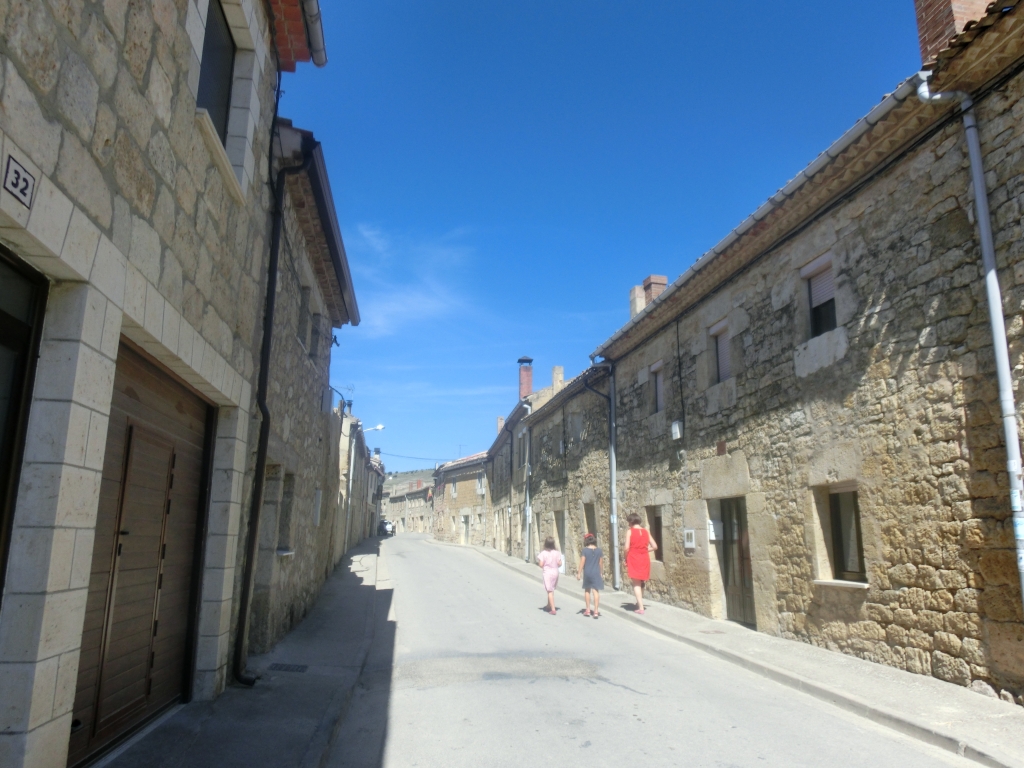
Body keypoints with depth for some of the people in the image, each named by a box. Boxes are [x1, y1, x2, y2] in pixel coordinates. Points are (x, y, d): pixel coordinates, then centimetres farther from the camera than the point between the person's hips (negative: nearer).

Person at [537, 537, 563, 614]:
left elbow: (541, 565, -14)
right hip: (555, 572, 4)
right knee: (551, 590, 22)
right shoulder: (557, 553, -4)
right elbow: (560, 564, -3)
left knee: (550, 591, -1)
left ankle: (553, 609, -6)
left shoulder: (543, 553, -13)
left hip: (547, 573, -4)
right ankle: (549, 606, 36)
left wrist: (538, 561, 7)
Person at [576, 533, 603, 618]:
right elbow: (600, 563, 8)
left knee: (587, 590, 14)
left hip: (587, 573, -1)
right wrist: (600, 572, 20)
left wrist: (579, 573, -1)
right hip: (596, 573, 1)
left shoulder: (585, 550, -8)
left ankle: (588, 610, 20)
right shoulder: (599, 550, 1)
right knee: (596, 591, -1)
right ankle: (596, 611, -6)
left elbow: (582, 562, -7)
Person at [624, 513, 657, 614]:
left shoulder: (630, 531, -6)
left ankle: (641, 608, -6)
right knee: (641, 583, 20)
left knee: (636, 583, 0)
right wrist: (645, 550, 12)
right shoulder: (645, 532, 7)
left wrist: (626, 560, 0)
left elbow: (627, 548, -12)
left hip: (634, 559, -5)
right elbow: (655, 546, 4)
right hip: (644, 560, 5)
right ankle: (639, 603, 31)